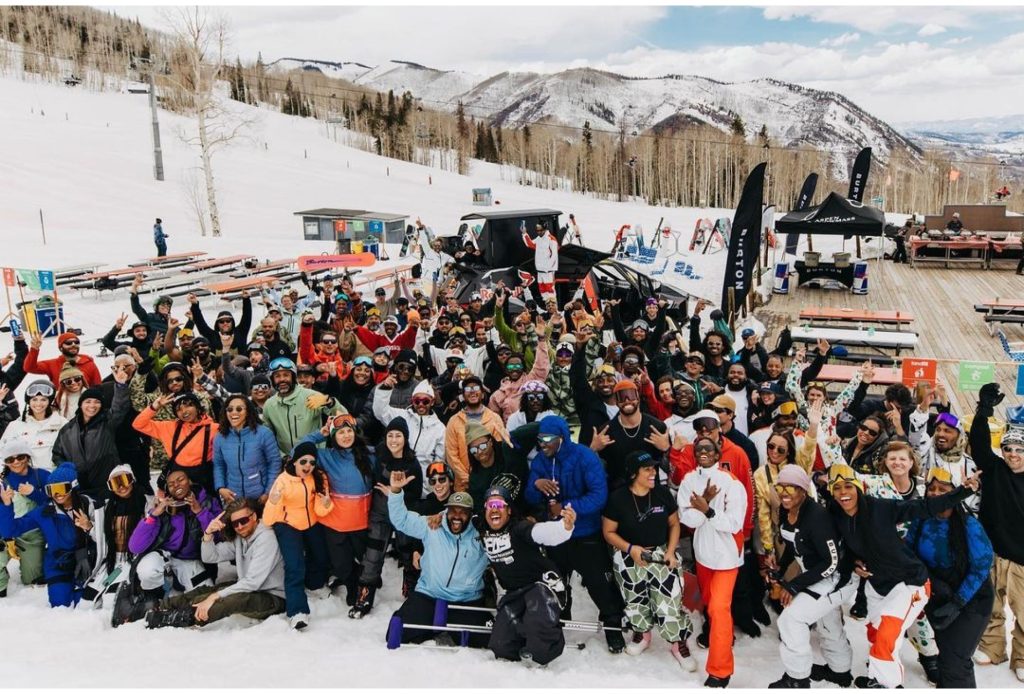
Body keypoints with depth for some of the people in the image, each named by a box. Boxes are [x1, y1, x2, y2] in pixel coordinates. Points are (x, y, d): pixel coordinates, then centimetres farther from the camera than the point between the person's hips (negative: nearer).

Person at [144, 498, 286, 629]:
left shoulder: (266, 538, -18)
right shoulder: (239, 537, 8)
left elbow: (253, 582, -24)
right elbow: (210, 557, 9)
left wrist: (215, 596, -25)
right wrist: (208, 533, -9)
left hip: (270, 597, -9)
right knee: (203, 592, 1)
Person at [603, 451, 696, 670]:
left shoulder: (663, 493, -7)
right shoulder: (617, 498, -14)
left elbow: (674, 523, 4)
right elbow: (608, 532, -6)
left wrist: (671, 551, -8)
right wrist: (630, 548, -19)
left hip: (660, 553, 1)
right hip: (629, 557, -1)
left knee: (670, 598, -8)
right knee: (635, 598, 14)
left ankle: (679, 644, 10)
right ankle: (642, 634, 39)